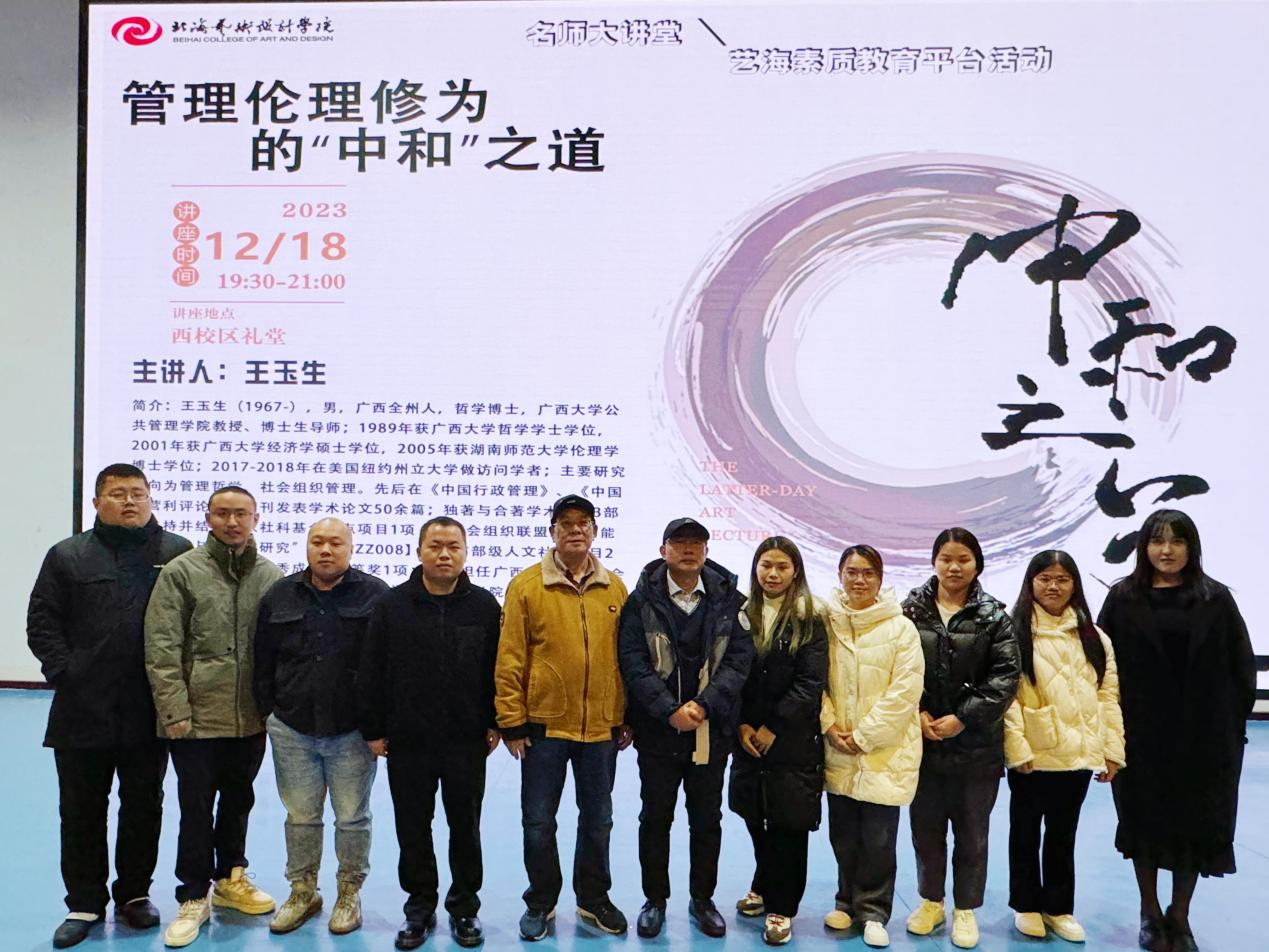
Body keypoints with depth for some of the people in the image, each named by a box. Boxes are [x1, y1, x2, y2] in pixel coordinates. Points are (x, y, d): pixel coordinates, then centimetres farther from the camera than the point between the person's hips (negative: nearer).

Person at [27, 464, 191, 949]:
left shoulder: (178, 554, 1)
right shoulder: (68, 556, 4)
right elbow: (42, 622, 4)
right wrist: (63, 671, -7)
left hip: (149, 712, 0)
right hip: (82, 712, 0)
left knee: (144, 807, 12)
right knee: (82, 810, 11)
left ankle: (135, 893, 29)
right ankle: (84, 903, 25)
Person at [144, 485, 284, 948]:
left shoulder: (271, 575, 1)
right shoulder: (181, 571, -6)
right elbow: (162, 648, -9)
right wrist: (175, 711, -13)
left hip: (251, 718, 3)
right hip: (198, 717, -3)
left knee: (238, 801, 18)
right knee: (196, 809, 7)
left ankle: (230, 879, 38)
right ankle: (194, 897, 23)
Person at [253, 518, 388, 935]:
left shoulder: (375, 595, -4)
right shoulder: (279, 596, 6)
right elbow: (263, 663, 12)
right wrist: (268, 714, 8)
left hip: (352, 731, -3)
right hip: (292, 731, 3)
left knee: (352, 818, 8)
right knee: (301, 816, 13)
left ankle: (350, 894, 25)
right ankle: (303, 891, 30)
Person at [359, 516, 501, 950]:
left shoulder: (484, 605, -1)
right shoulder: (392, 605, -1)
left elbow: (499, 670, 3)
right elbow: (370, 674, 0)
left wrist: (495, 724, 1)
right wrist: (373, 729, -1)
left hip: (467, 741, 0)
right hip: (407, 740, 0)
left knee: (465, 828, 11)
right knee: (413, 829, 11)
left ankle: (464, 907, 27)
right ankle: (420, 907, 28)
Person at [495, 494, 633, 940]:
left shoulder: (614, 587, 3)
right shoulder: (526, 585, -5)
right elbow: (509, 659, -6)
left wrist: (626, 718, 4)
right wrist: (512, 721, -8)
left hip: (602, 727, 2)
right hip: (544, 725, -2)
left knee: (597, 820, 16)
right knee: (538, 821, 10)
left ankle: (593, 899, 34)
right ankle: (541, 903, 29)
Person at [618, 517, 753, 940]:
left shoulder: (729, 601, 0)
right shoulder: (642, 601, -4)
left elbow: (738, 660, -5)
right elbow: (633, 662, -10)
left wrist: (704, 705, -17)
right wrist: (669, 710, -19)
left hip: (712, 730, 1)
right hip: (657, 730, -1)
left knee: (707, 819, 14)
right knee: (655, 817, 11)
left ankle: (702, 900, 31)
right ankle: (655, 901, 27)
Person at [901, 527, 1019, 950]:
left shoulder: (993, 617, -1)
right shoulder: (910, 610, 0)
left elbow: (1006, 676, -7)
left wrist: (963, 718, -14)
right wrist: (916, 713, -12)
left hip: (976, 743, -1)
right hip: (922, 740, 1)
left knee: (972, 831, 10)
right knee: (926, 826, 12)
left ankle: (965, 909, 27)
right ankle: (931, 900, 31)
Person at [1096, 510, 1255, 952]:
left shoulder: (1215, 599, 0)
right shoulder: (1123, 598, -2)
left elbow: (1241, 666, 2)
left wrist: (1232, 722, -3)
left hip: (1203, 735, 1)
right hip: (1141, 735, 0)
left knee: (1196, 823, 8)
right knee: (1145, 819, 10)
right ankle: (1150, 914, 26)